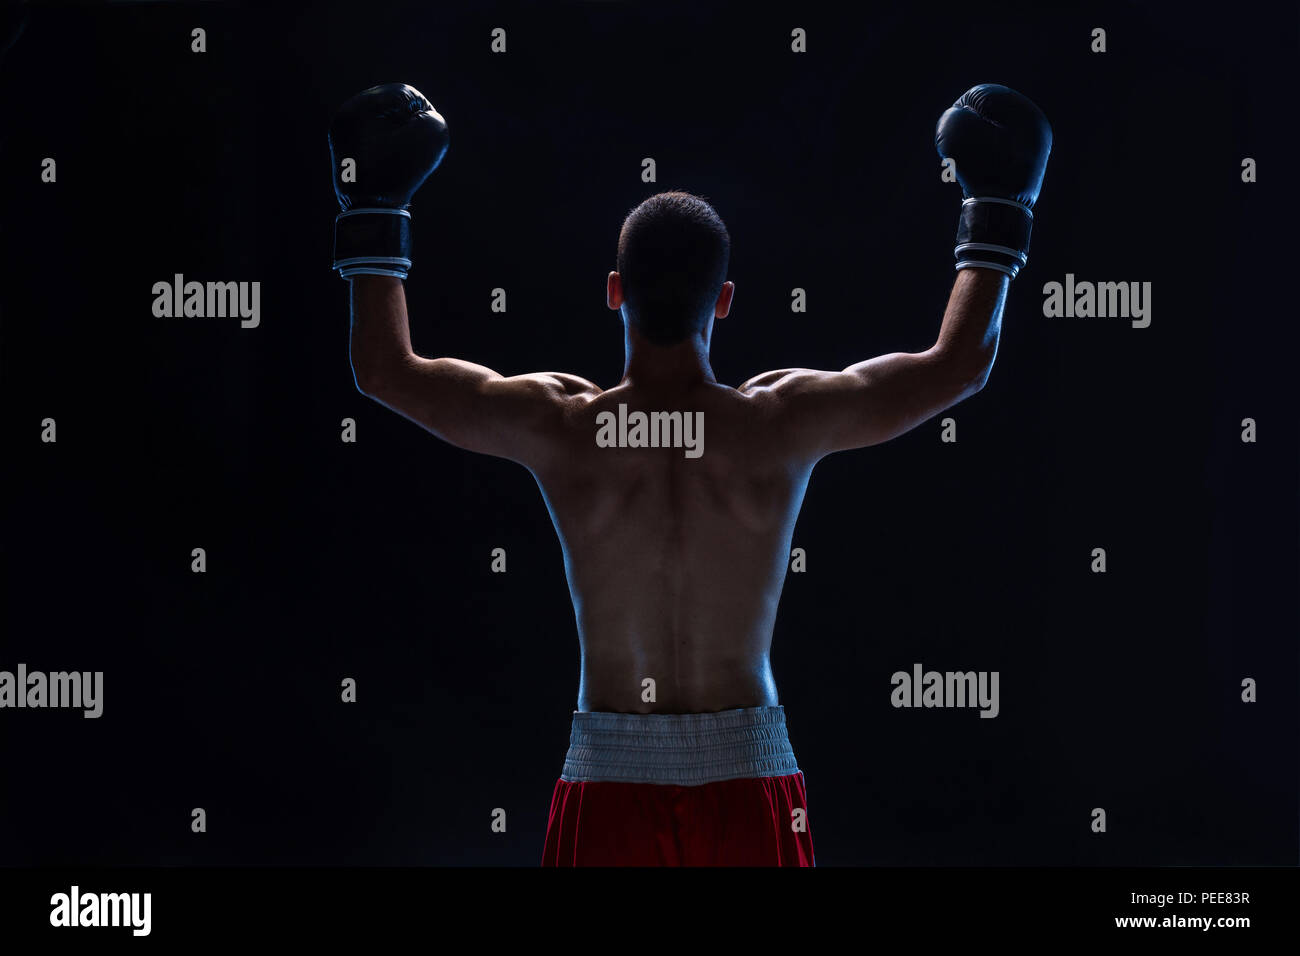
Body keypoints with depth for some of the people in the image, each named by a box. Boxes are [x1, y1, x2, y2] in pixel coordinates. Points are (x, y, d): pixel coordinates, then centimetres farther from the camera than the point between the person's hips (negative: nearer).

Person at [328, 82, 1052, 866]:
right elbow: (961, 362, 5)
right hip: (749, 778, 0)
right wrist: (996, 212, 17)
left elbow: (386, 368, 6)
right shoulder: (784, 426, -6)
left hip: (610, 784, 0)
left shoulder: (562, 430, -6)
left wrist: (375, 211, 16)